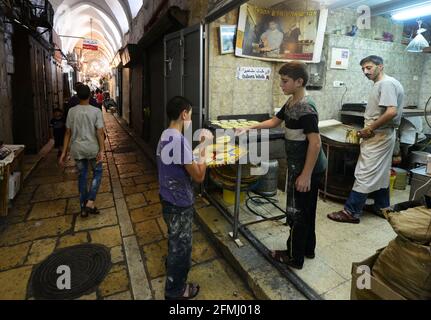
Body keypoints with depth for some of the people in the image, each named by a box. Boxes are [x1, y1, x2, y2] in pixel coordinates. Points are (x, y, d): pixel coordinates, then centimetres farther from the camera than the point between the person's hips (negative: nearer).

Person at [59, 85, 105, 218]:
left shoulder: (72, 111, 1)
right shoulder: (96, 111, -7)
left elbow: (68, 133, 2)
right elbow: (100, 132, -14)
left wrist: (64, 152, 7)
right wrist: (102, 150, -14)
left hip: (77, 149, 3)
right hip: (92, 148, -3)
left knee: (82, 176, 13)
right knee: (97, 173, 16)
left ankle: (83, 207, 21)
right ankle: (90, 202, 3)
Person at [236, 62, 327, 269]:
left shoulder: (306, 108, -22)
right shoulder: (291, 103, 8)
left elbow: (315, 143, -26)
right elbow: (274, 121, 21)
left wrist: (305, 175, -25)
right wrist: (250, 128, 15)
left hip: (306, 169, -10)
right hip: (310, 168, 10)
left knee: (297, 212, 4)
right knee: (306, 210, 20)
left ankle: (295, 258, 21)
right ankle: (308, 249, 38)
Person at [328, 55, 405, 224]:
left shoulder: (386, 83, -16)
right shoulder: (382, 84, 15)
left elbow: (391, 112, -26)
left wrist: (369, 129, -19)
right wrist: (369, 129, 6)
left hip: (378, 137, -10)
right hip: (381, 135, 10)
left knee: (364, 174, -8)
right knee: (380, 173, 17)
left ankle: (351, 212, -2)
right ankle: (382, 207, 30)